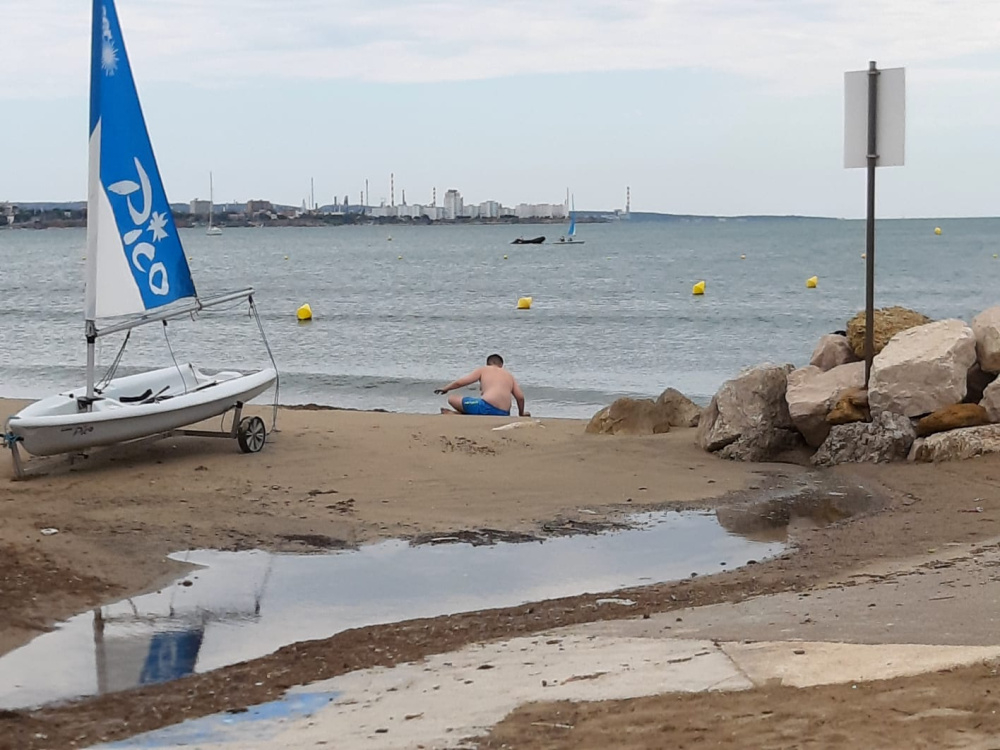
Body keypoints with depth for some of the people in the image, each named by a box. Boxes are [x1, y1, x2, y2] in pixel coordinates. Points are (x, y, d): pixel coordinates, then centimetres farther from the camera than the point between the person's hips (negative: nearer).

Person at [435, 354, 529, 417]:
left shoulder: (483, 370, 13)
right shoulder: (509, 376, 23)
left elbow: (460, 382, 10)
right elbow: (520, 397, 14)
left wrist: (445, 389, 26)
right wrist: (521, 414, 30)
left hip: (486, 407, -4)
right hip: (503, 414, 4)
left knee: (452, 399, 7)